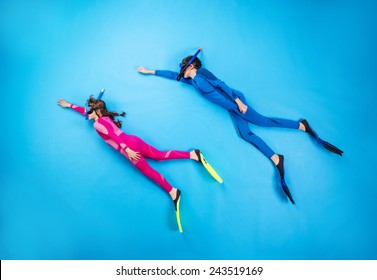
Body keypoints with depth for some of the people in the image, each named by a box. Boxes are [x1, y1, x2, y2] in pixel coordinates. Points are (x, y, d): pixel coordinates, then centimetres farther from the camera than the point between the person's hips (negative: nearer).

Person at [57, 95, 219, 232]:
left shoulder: (98, 124, -5)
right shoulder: (103, 118, 21)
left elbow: (113, 135, -18)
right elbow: (86, 112, 38)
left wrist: (127, 150, -24)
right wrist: (69, 106, 46)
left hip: (128, 146, -8)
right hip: (133, 141, 8)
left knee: (148, 170, -7)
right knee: (160, 155, 4)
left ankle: (172, 192, -15)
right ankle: (193, 154, -5)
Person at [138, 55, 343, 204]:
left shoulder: (202, 73, -2)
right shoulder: (189, 80, 22)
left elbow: (221, 85, -11)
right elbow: (172, 74, 30)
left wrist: (238, 101, -19)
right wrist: (149, 71, 31)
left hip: (234, 101, -7)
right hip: (231, 108, 7)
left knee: (261, 120, -15)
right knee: (245, 134, -9)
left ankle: (302, 126, -7)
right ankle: (277, 160, -16)